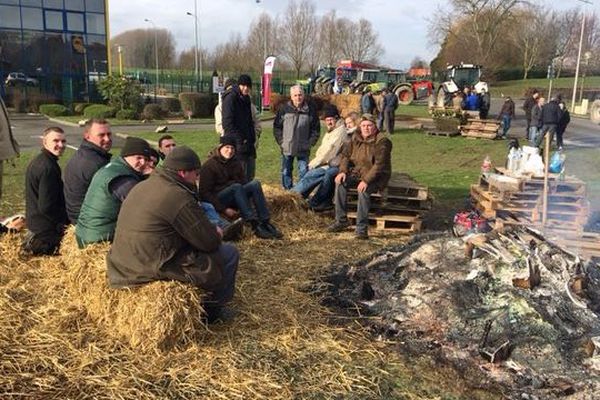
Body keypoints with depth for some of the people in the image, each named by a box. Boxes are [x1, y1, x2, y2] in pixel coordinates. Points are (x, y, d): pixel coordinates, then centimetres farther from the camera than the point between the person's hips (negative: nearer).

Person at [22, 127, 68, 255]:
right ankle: (38, 245, -1)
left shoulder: (37, 161, 8)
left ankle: (35, 242, 15)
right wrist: (64, 222, -13)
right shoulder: (48, 168, -25)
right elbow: (46, 207, -27)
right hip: (45, 227, -10)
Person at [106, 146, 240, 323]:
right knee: (229, 253, 1)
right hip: (157, 268, -10)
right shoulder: (179, 197, -18)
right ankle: (211, 310, 19)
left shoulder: (142, 186, 11)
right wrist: (216, 234, 10)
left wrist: (210, 233, 19)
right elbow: (210, 242, -15)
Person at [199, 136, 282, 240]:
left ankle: (265, 222, -30)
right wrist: (224, 209, -21)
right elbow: (205, 192, -12)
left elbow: (243, 182, 11)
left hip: (234, 199, 6)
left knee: (255, 183, -19)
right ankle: (255, 225, -44)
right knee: (236, 187, -34)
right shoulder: (209, 165, -8)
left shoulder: (236, 163, 10)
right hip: (218, 199, -6)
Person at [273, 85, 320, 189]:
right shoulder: (285, 108, -1)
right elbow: (277, 126, 6)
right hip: (287, 148, 1)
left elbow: (316, 129, 6)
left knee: (304, 171, -1)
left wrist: (310, 143, -2)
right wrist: (281, 141, 0)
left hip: (303, 149, -1)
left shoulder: (310, 109, -1)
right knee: (286, 171, 9)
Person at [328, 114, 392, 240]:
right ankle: (341, 220, -10)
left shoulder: (382, 141, -15)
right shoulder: (356, 138, 5)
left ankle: (362, 228, -26)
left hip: (376, 177, -6)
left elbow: (379, 165, -22)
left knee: (363, 190, -35)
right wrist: (343, 171, -9)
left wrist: (366, 180, -31)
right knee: (340, 182, -19)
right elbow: (346, 155, 10)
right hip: (357, 173, 6)